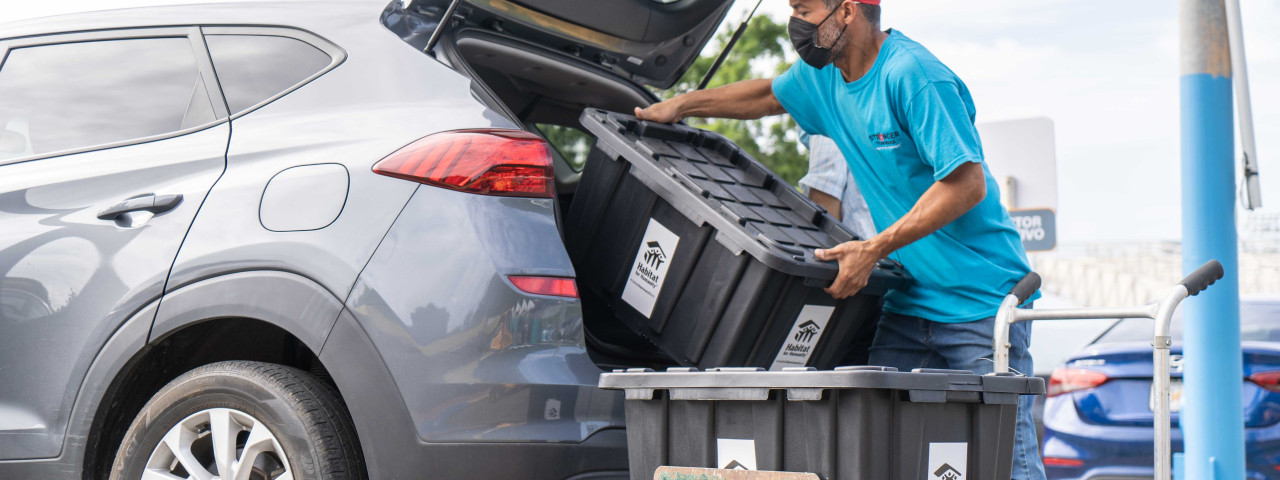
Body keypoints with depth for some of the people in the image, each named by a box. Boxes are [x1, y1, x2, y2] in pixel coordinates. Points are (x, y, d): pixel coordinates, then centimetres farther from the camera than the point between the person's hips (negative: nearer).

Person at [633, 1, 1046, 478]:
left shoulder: (913, 75, -19)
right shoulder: (823, 73, 9)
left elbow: (967, 184, -22)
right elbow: (769, 95, 33)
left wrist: (873, 250, -22)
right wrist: (682, 104, 29)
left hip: (981, 296, -8)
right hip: (910, 301, 8)